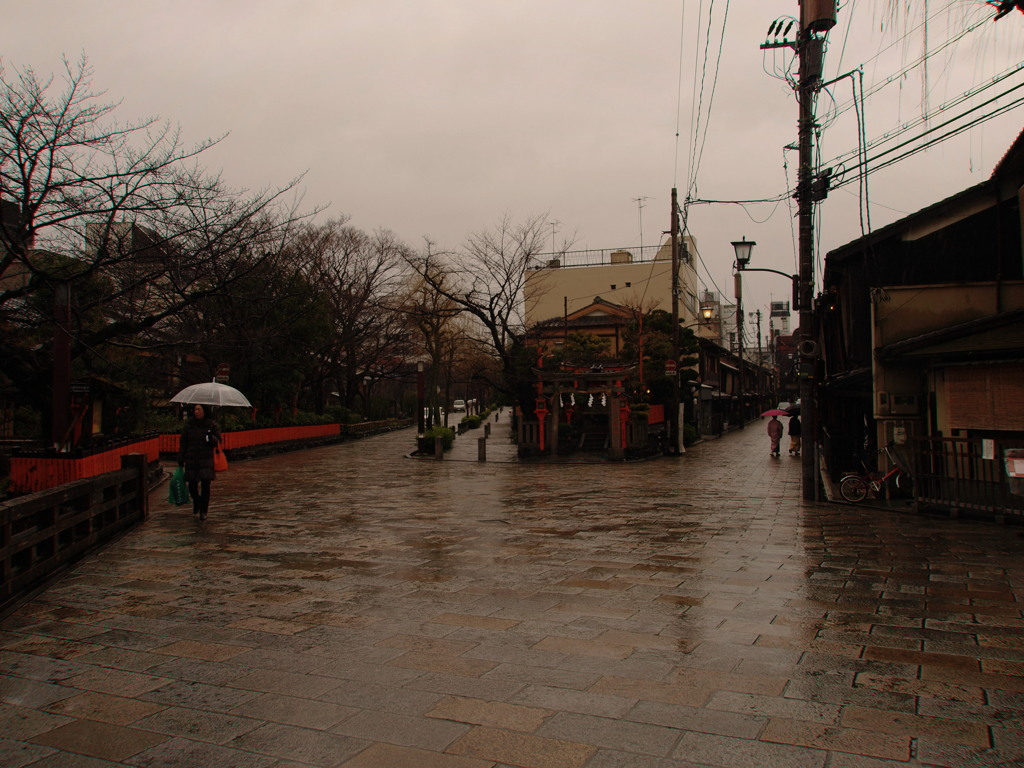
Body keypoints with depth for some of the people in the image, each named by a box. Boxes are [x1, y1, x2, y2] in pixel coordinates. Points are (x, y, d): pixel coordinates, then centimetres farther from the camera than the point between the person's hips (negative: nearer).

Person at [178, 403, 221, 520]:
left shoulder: (212, 424, 1)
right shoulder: (189, 425, 5)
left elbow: (218, 441, 3)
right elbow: (183, 444, 8)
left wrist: (211, 437, -20)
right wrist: (180, 461, 6)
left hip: (206, 459, -1)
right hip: (191, 459, 2)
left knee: (205, 485, -6)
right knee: (192, 485, 3)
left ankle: (203, 511, 7)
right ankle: (196, 502, 35)